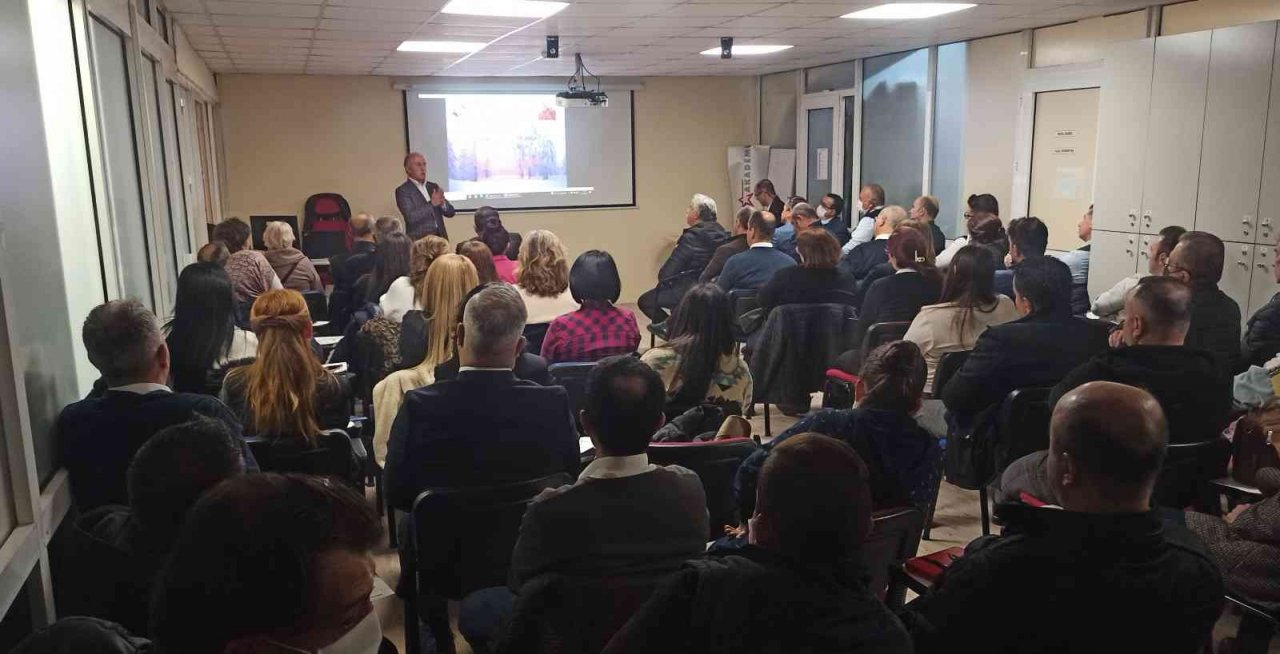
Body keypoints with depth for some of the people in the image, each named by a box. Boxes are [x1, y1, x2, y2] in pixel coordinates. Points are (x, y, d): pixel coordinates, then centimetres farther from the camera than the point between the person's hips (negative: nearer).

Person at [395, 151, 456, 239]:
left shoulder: (433, 186, 14)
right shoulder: (402, 191, -1)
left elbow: (451, 212, 11)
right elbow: (411, 217, -14)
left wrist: (443, 204, -9)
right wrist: (431, 204, -20)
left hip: (440, 239, 5)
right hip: (419, 242, -5)